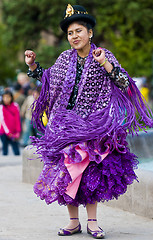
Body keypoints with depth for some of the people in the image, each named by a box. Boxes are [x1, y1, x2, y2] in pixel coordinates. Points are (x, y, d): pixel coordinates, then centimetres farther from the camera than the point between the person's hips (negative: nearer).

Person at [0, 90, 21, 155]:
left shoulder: (15, 106, 2)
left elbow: (17, 119, 3)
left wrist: (18, 132, -4)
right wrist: (8, 132, -13)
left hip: (13, 133, 2)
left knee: (17, 151, -2)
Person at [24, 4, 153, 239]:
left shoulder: (105, 56, -3)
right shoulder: (65, 58, 7)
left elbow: (124, 83, -11)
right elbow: (48, 79, 23)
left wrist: (105, 64, -23)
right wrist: (33, 65, 9)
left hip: (94, 124, -3)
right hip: (65, 124, 3)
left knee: (92, 171, -2)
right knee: (66, 170, 0)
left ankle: (92, 221, 9)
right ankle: (74, 221, 10)